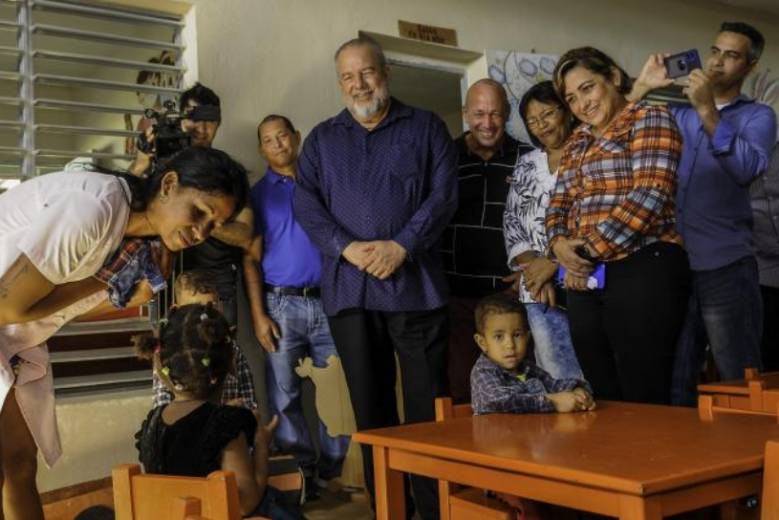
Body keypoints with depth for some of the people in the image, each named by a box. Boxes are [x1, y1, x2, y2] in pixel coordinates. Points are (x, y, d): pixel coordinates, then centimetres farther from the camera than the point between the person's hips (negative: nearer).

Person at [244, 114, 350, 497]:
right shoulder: (258, 194, 7)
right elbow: (250, 258, 2)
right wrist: (258, 314, -6)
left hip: (328, 300, 1)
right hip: (282, 304, -1)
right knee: (285, 395, 2)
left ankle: (334, 471, 14)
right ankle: (300, 474, 14)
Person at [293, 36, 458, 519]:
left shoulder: (426, 127, 9)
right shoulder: (321, 139, 16)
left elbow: (444, 194, -1)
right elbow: (307, 204, 5)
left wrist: (401, 246, -14)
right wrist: (347, 248, -12)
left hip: (414, 284, -2)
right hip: (349, 289, 3)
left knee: (427, 406, -2)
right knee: (371, 409, 8)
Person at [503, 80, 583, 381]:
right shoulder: (526, 166, 18)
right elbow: (512, 223, 12)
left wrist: (554, 263, -11)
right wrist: (533, 269, -4)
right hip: (541, 290, 4)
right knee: (559, 384, 3)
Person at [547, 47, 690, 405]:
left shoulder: (649, 119, 0)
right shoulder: (577, 140, 21)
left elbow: (650, 195, -13)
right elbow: (559, 203, 19)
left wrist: (590, 249, -12)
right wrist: (560, 244, -3)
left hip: (641, 269, -7)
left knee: (645, 402, -4)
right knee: (604, 401, 9)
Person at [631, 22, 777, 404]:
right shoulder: (678, 114, 18)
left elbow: (747, 169, -12)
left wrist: (707, 110, -15)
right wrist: (642, 87, 3)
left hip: (725, 268, -3)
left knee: (740, 385, 2)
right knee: (674, 386, 10)